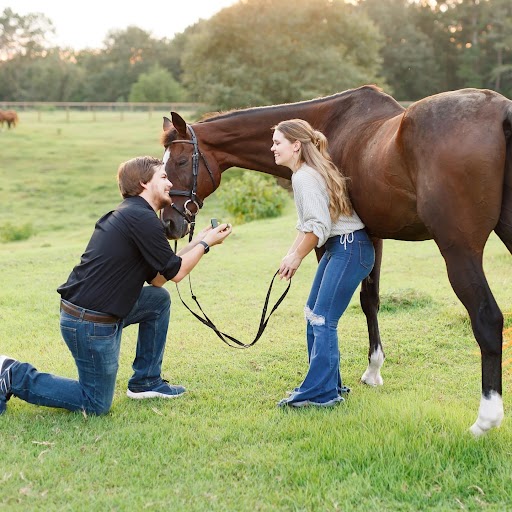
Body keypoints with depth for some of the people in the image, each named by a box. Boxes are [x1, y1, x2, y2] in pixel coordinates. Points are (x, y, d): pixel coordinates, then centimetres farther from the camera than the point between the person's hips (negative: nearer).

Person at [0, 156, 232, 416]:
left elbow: (157, 278, 15)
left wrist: (197, 242, 16)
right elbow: (176, 273, -9)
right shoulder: (143, 218, -16)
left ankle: (146, 382, 23)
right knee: (96, 405, 4)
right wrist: (205, 243, 5)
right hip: (91, 322, -10)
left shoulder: (129, 213, 14)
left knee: (159, 299, 19)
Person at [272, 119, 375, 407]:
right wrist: (292, 255, 8)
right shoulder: (304, 173, 13)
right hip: (338, 247, 11)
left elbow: (318, 227, -22)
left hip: (350, 249, -11)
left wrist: (297, 258, -10)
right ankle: (329, 383, 22)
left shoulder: (305, 177, -18)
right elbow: (308, 224, 17)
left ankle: (322, 392, -3)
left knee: (322, 319, -9)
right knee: (314, 315, 13)